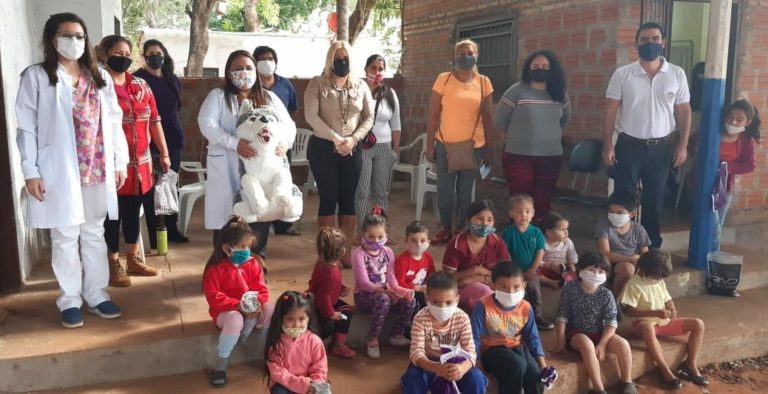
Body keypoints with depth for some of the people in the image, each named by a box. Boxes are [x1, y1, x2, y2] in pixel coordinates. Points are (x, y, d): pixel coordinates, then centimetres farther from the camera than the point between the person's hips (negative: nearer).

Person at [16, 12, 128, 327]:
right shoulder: (36, 77, -1)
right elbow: (27, 128, -4)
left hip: (98, 171, 4)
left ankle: (96, 293, 23)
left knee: (94, 233, 12)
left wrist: (120, 162, 5)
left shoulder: (100, 77, 11)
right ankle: (70, 299, 17)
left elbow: (113, 122, 10)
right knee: (65, 237, 4)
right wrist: (30, 171, -10)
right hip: (59, 171, -3)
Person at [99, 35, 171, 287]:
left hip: (141, 164, 6)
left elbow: (154, 121, 13)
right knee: (113, 215, 6)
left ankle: (133, 259, 30)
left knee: (134, 213, 16)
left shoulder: (141, 85, 10)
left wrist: (164, 154, 13)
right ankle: (114, 265, 19)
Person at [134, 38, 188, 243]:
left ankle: (171, 229, 20)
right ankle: (154, 233, 5)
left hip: (172, 139, 6)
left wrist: (178, 133, 15)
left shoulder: (173, 80, 13)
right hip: (149, 141, -5)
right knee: (151, 187, -1)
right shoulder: (137, 79, -5)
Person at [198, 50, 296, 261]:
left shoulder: (269, 98, 14)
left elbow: (288, 124, 9)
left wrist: (284, 142, -15)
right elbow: (206, 124, -11)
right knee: (226, 220, -1)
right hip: (228, 172, -2)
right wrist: (234, 143, -26)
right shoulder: (218, 96, 4)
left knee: (260, 217, 5)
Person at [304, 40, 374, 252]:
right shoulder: (317, 84, -1)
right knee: (328, 198, 0)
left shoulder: (361, 86, 9)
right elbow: (311, 116, -12)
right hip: (323, 148, -3)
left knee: (348, 199, 6)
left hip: (352, 150, 3)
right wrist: (335, 138, -17)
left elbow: (369, 117, 6)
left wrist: (353, 139, -10)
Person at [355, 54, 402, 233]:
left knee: (381, 191, 9)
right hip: (362, 147, -4)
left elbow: (395, 124, 11)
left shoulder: (390, 93, 8)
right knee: (362, 190, -2)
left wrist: (396, 148, 8)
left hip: (384, 147, 4)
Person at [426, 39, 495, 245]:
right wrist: (430, 145, -4)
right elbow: (433, 115, -2)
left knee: (465, 191, 11)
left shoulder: (484, 82, 2)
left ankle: (462, 230, 25)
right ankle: (446, 228, 24)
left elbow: (488, 117, 7)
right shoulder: (443, 79, -3)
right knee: (445, 190, 6)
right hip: (446, 145, -1)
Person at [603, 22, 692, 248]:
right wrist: (608, 145, -8)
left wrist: (683, 145, 0)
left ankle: (652, 245, 26)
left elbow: (684, 111, 5)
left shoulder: (677, 74, 1)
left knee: (655, 198, 12)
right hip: (629, 145, -1)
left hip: (661, 147, 2)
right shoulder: (622, 74, -3)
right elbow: (610, 111, -2)